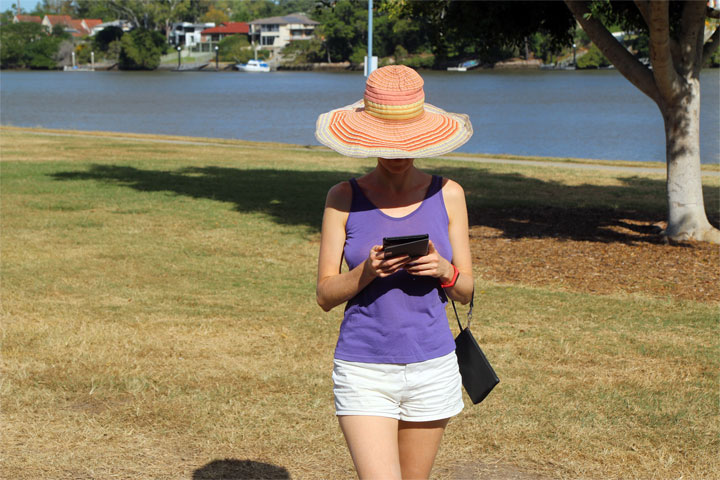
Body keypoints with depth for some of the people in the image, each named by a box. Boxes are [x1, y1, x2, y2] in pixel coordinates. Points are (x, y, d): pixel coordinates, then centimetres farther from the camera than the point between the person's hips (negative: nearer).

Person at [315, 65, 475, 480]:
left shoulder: (447, 195, 3)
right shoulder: (344, 198, -1)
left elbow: (465, 292, 6)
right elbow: (326, 294, -1)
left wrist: (444, 271, -16)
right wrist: (367, 271, -20)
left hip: (432, 367, 2)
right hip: (364, 371, -2)